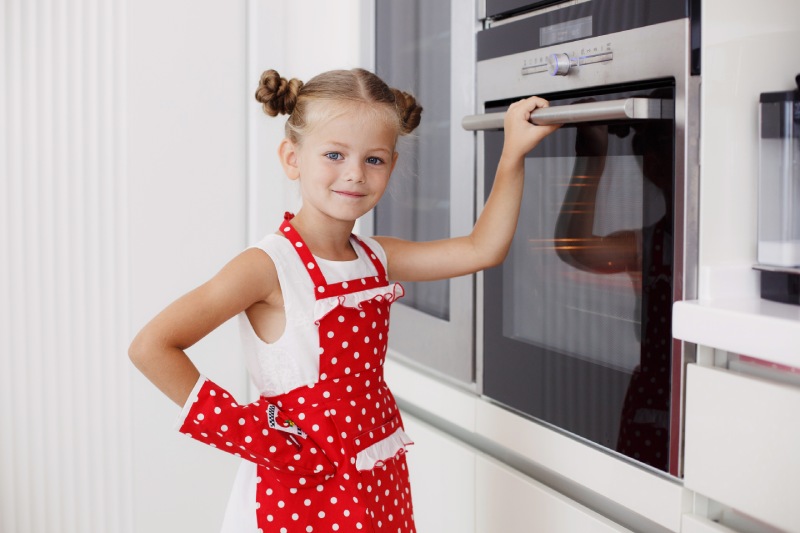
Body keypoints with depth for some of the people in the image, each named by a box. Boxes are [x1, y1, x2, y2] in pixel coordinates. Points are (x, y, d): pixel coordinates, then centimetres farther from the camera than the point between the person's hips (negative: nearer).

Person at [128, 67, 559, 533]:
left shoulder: (375, 259, 3)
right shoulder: (271, 266, -18)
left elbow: (482, 249, 5)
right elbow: (152, 347, -22)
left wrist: (513, 154, 0)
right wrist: (240, 428, -18)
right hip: (299, 494, -6)